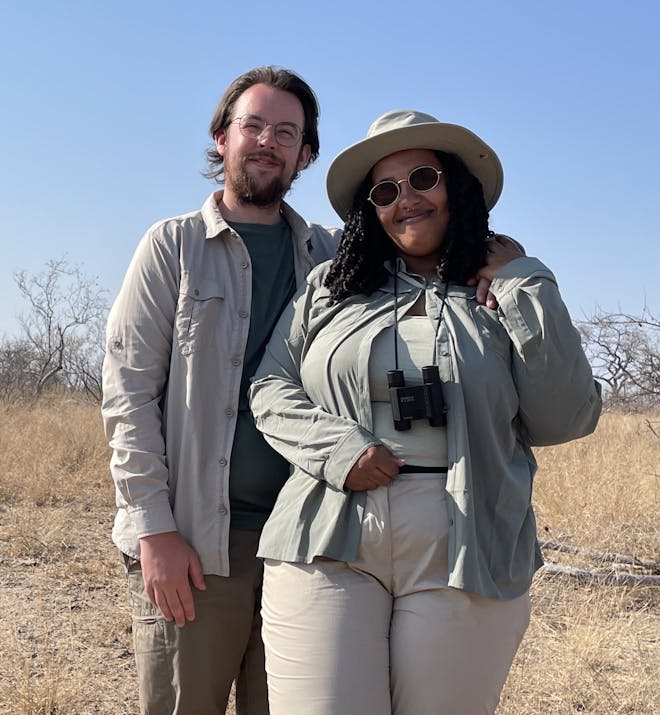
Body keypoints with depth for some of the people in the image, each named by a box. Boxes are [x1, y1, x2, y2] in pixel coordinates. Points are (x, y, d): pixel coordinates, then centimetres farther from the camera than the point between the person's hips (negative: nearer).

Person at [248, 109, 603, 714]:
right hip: (328, 546, 1)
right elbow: (270, 387, 10)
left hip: (461, 555, 0)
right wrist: (336, 446, -9)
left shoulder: (504, 300, 9)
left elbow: (566, 420, 0)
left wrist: (525, 285, -2)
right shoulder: (330, 287, 14)